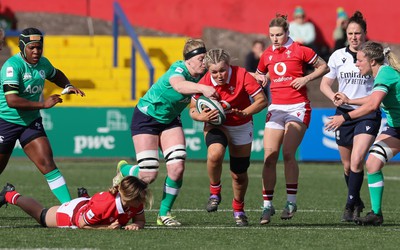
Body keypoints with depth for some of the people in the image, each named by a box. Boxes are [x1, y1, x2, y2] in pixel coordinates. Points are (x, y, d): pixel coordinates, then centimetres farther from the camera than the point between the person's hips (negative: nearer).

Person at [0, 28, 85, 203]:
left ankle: (68, 204, -16)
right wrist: (43, 104, -32)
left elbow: (56, 75, 27)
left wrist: (68, 86, 7)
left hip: (31, 122, 5)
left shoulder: (43, 63, 1)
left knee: (47, 163, -9)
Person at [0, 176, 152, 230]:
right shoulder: (103, 204, -48)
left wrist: (135, 225, -36)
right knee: (41, 216, 25)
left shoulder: (136, 204, -31)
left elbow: (141, 221, -13)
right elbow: (82, 224, -34)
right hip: (73, 212, -5)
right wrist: (106, 228, -40)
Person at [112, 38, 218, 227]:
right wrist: (202, 88, -72)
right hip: (146, 117, -7)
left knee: (177, 167, -12)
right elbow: (178, 84, -54)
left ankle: (164, 213, 5)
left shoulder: (201, 76, -8)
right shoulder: (178, 69, -31)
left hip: (170, 120, 7)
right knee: (148, 175, -11)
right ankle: (123, 170, 24)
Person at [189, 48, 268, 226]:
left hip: (241, 127, 0)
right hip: (216, 125, 0)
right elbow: (193, 110, -5)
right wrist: (202, 117, -27)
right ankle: (215, 193, -8)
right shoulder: (204, 83, -19)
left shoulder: (242, 76, -24)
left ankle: (238, 209, 34)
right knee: (215, 154, -33)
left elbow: (262, 100, -19)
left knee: (239, 174, 7)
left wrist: (244, 113, -34)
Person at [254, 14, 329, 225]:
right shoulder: (267, 55, 10)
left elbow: (324, 67, 5)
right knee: (269, 157, -5)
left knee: (288, 153, -16)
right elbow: (259, 74, 28)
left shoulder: (299, 50, -2)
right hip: (276, 108, 4)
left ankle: (291, 202, -7)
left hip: (297, 107, -4)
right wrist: (261, 79, 5)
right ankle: (267, 205, 1)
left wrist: (307, 78, -10)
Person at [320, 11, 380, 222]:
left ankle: (351, 205, -14)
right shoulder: (338, 56, 5)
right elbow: (324, 84, 10)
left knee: (357, 161, -19)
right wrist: (334, 97, -10)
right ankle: (357, 203, 28)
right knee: (347, 165, 9)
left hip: (368, 113, -3)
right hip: (344, 113, 3)